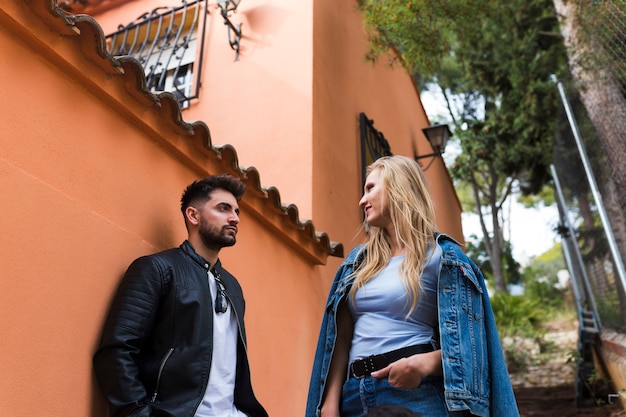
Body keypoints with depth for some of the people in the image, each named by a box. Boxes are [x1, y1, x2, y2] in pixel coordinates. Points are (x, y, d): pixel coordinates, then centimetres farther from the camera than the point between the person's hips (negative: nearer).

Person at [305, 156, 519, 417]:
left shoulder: (441, 256, -1)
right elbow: (341, 338, 8)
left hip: (415, 391, -4)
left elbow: (466, 339, -4)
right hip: (354, 394, 5)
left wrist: (425, 363, -23)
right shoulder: (358, 261, 13)